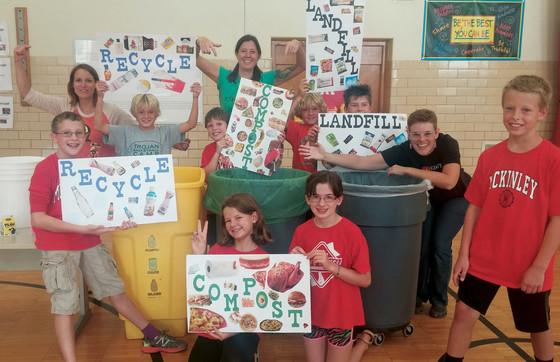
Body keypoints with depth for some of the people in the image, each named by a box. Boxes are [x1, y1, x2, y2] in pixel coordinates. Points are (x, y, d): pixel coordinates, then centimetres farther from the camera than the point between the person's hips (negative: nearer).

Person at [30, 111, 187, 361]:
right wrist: (82, 228, -29)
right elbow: (38, 218, -22)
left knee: (114, 289, 15)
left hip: (90, 242, 6)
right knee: (65, 303, -3)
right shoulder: (45, 169, -15)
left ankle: (153, 338, 27)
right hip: (57, 247, -5)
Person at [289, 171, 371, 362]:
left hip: (341, 314, -3)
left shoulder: (352, 232, -17)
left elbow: (365, 280, -15)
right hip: (311, 313, 4)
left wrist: (331, 266, -25)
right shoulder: (301, 231, -6)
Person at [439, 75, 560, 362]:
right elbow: (475, 207, 1)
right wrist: (464, 254, 0)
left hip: (529, 267, -2)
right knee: (464, 313, 8)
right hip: (483, 260, 3)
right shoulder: (490, 156, -3)